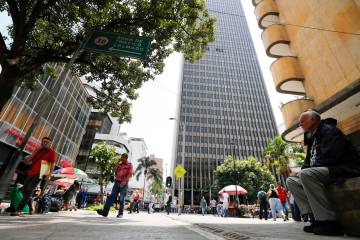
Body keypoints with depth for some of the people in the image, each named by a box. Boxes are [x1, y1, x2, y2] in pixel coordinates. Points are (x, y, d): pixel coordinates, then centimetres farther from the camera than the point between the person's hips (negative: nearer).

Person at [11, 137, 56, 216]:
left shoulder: (52, 152, 1)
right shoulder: (38, 150, 18)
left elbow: (52, 164, -4)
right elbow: (28, 160, 11)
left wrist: (49, 174, -15)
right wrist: (36, 151, 1)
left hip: (39, 174, -7)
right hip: (30, 172, 7)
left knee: (29, 191, -13)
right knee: (24, 190, 8)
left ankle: (18, 210, -11)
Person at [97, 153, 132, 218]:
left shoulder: (129, 165, 1)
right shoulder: (119, 164, 16)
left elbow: (130, 174, -9)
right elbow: (114, 170, 4)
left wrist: (124, 181, -20)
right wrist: (118, 162, 1)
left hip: (124, 183, -4)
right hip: (117, 182, 4)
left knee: (122, 199, 2)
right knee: (111, 197, -3)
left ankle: (120, 213, 12)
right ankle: (105, 211, -4)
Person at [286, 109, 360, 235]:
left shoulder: (329, 130, -9)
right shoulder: (312, 138, 19)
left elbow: (329, 157, -22)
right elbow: (309, 162, 19)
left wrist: (303, 171, -17)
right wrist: (300, 172, -1)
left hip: (343, 169, -9)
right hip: (322, 172, 9)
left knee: (306, 174, -33)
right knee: (291, 181, 0)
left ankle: (328, 221, -26)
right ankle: (316, 218, -10)